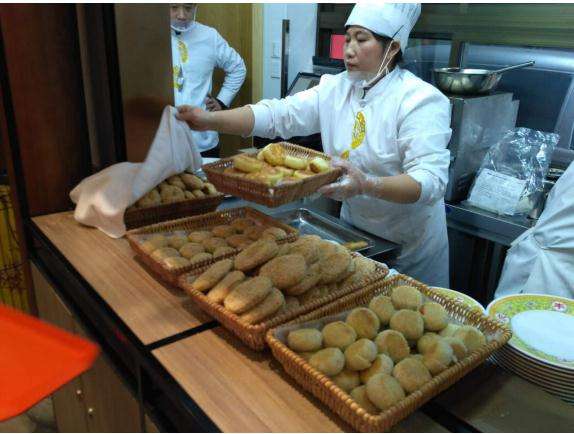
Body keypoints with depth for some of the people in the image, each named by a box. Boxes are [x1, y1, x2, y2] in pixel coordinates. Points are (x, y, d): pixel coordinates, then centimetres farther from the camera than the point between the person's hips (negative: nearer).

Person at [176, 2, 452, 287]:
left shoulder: (422, 100, -19)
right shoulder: (335, 89, -3)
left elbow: (429, 181, -28)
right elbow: (277, 115, -12)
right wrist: (212, 120, -26)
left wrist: (368, 185, -46)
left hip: (410, 242, -4)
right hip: (353, 227, 5)